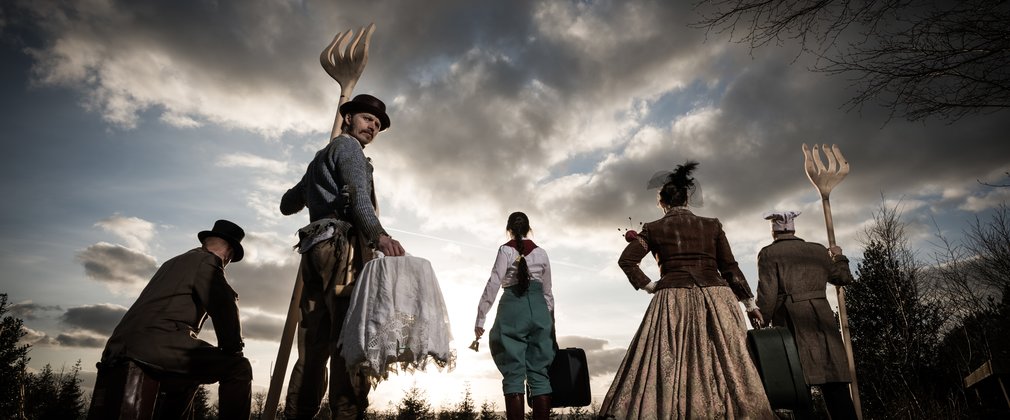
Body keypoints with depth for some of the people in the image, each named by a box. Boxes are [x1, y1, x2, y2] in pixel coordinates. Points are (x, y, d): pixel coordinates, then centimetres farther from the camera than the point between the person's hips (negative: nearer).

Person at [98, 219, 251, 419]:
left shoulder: (174, 262, 28)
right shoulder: (206, 262, 0)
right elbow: (224, 305, -13)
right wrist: (232, 348, -2)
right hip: (157, 342, -10)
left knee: (187, 379, 34)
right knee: (239, 367, -9)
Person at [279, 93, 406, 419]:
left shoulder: (319, 159, 34)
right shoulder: (347, 146, 7)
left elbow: (288, 205, 41)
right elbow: (358, 196, -14)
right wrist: (379, 235, -30)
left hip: (315, 248, 9)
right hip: (342, 246, -9)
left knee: (315, 344, 4)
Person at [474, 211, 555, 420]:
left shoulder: (506, 250, 3)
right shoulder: (541, 253, 15)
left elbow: (493, 284, -6)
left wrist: (480, 318, -4)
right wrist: (551, 323, 24)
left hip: (513, 309, -3)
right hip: (539, 310, 4)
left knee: (514, 372, -2)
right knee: (539, 372, 6)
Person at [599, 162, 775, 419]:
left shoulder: (653, 229, 6)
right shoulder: (712, 225, 10)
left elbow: (626, 260, -2)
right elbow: (730, 268, 9)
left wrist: (648, 286, 8)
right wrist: (750, 303, 16)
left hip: (673, 302, -1)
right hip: (716, 300, 2)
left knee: (670, 368, 0)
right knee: (726, 366, 7)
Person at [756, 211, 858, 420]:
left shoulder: (768, 253, 0)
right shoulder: (818, 250, 13)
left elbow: (767, 294, -9)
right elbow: (843, 278, 26)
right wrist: (839, 257, 44)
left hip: (791, 322, -4)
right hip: (822, 318, 4)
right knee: (835, 384, 7)